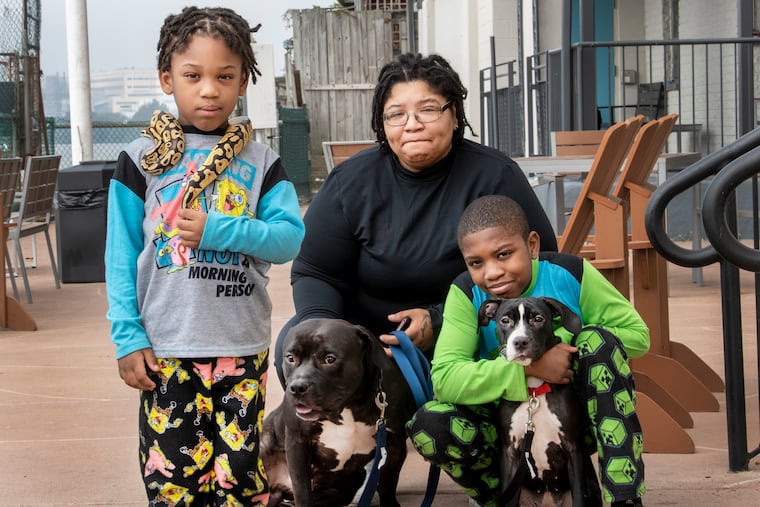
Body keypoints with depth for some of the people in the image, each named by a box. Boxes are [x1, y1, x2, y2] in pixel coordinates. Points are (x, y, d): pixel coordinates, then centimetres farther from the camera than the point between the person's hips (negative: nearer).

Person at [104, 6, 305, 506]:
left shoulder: (261, 162, 5)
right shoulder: (142, 159, 2)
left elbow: (291, 237, -5)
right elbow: (122, 256, 1)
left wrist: (218, 230, -17)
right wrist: (128, 336, -5)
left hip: (243, 348, 1)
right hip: (165, 349, -1)